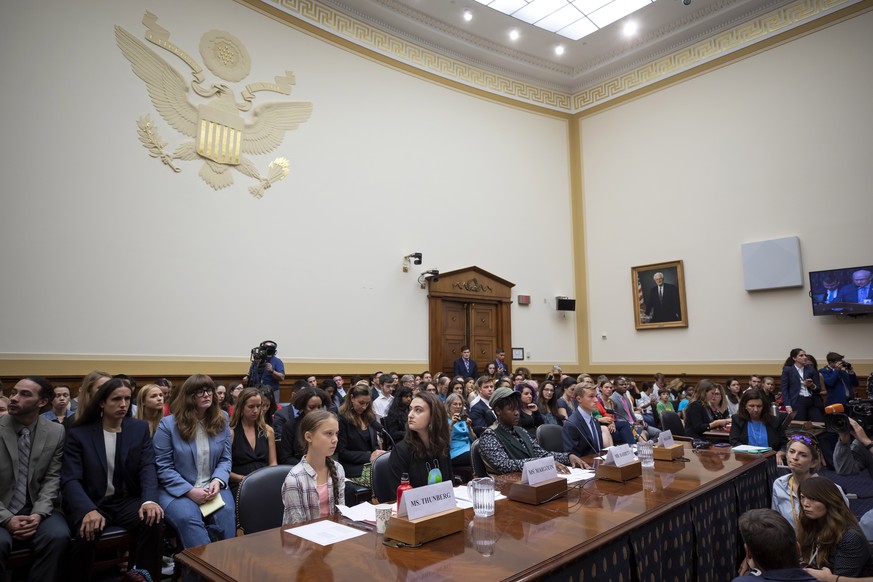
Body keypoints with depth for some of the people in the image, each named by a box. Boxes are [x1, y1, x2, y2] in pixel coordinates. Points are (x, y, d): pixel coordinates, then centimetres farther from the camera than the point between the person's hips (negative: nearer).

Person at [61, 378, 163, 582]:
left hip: (127, 501, 1)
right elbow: (70, 480, -11)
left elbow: (148, 468, -4)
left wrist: (149, 500, -25)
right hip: (91, 503, -1)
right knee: (87, 531, -33)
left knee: (153, 522, -27)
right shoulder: (78, 434, -2)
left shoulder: (140, 428, 4)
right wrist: (89, 510, -31)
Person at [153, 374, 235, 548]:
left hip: (212, 488, 2)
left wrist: (217, 481, -13)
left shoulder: (221, 422, 7)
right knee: (188, 519, -34)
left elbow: (225, 459, 9)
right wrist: (190, 491, -16)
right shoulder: (168, 424, -4)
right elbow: (163, 467, -5)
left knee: (226, 513, -29)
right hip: (177, 490, -2)